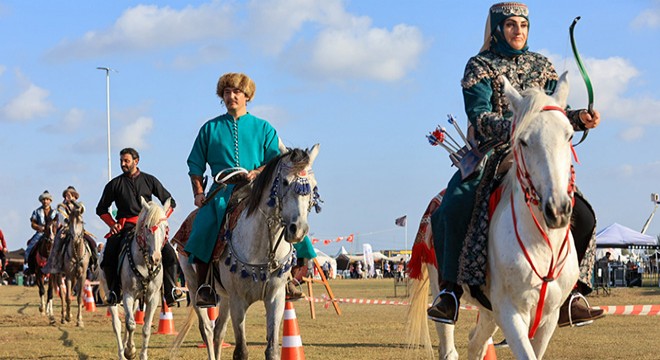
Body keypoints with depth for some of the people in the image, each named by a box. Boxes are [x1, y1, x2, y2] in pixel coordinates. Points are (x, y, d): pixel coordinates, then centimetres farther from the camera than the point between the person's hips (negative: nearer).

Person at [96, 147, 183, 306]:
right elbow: (101, 209, 17)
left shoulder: (149, 180, 9)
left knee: (169, 253, -23)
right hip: (124, 227, 0)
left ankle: (170, 291, -14)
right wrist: (113, 224, 2)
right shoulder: (115, 184, 10)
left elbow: (170, 202, 14)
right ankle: (114, 291, -6)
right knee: (108, 256, -24)